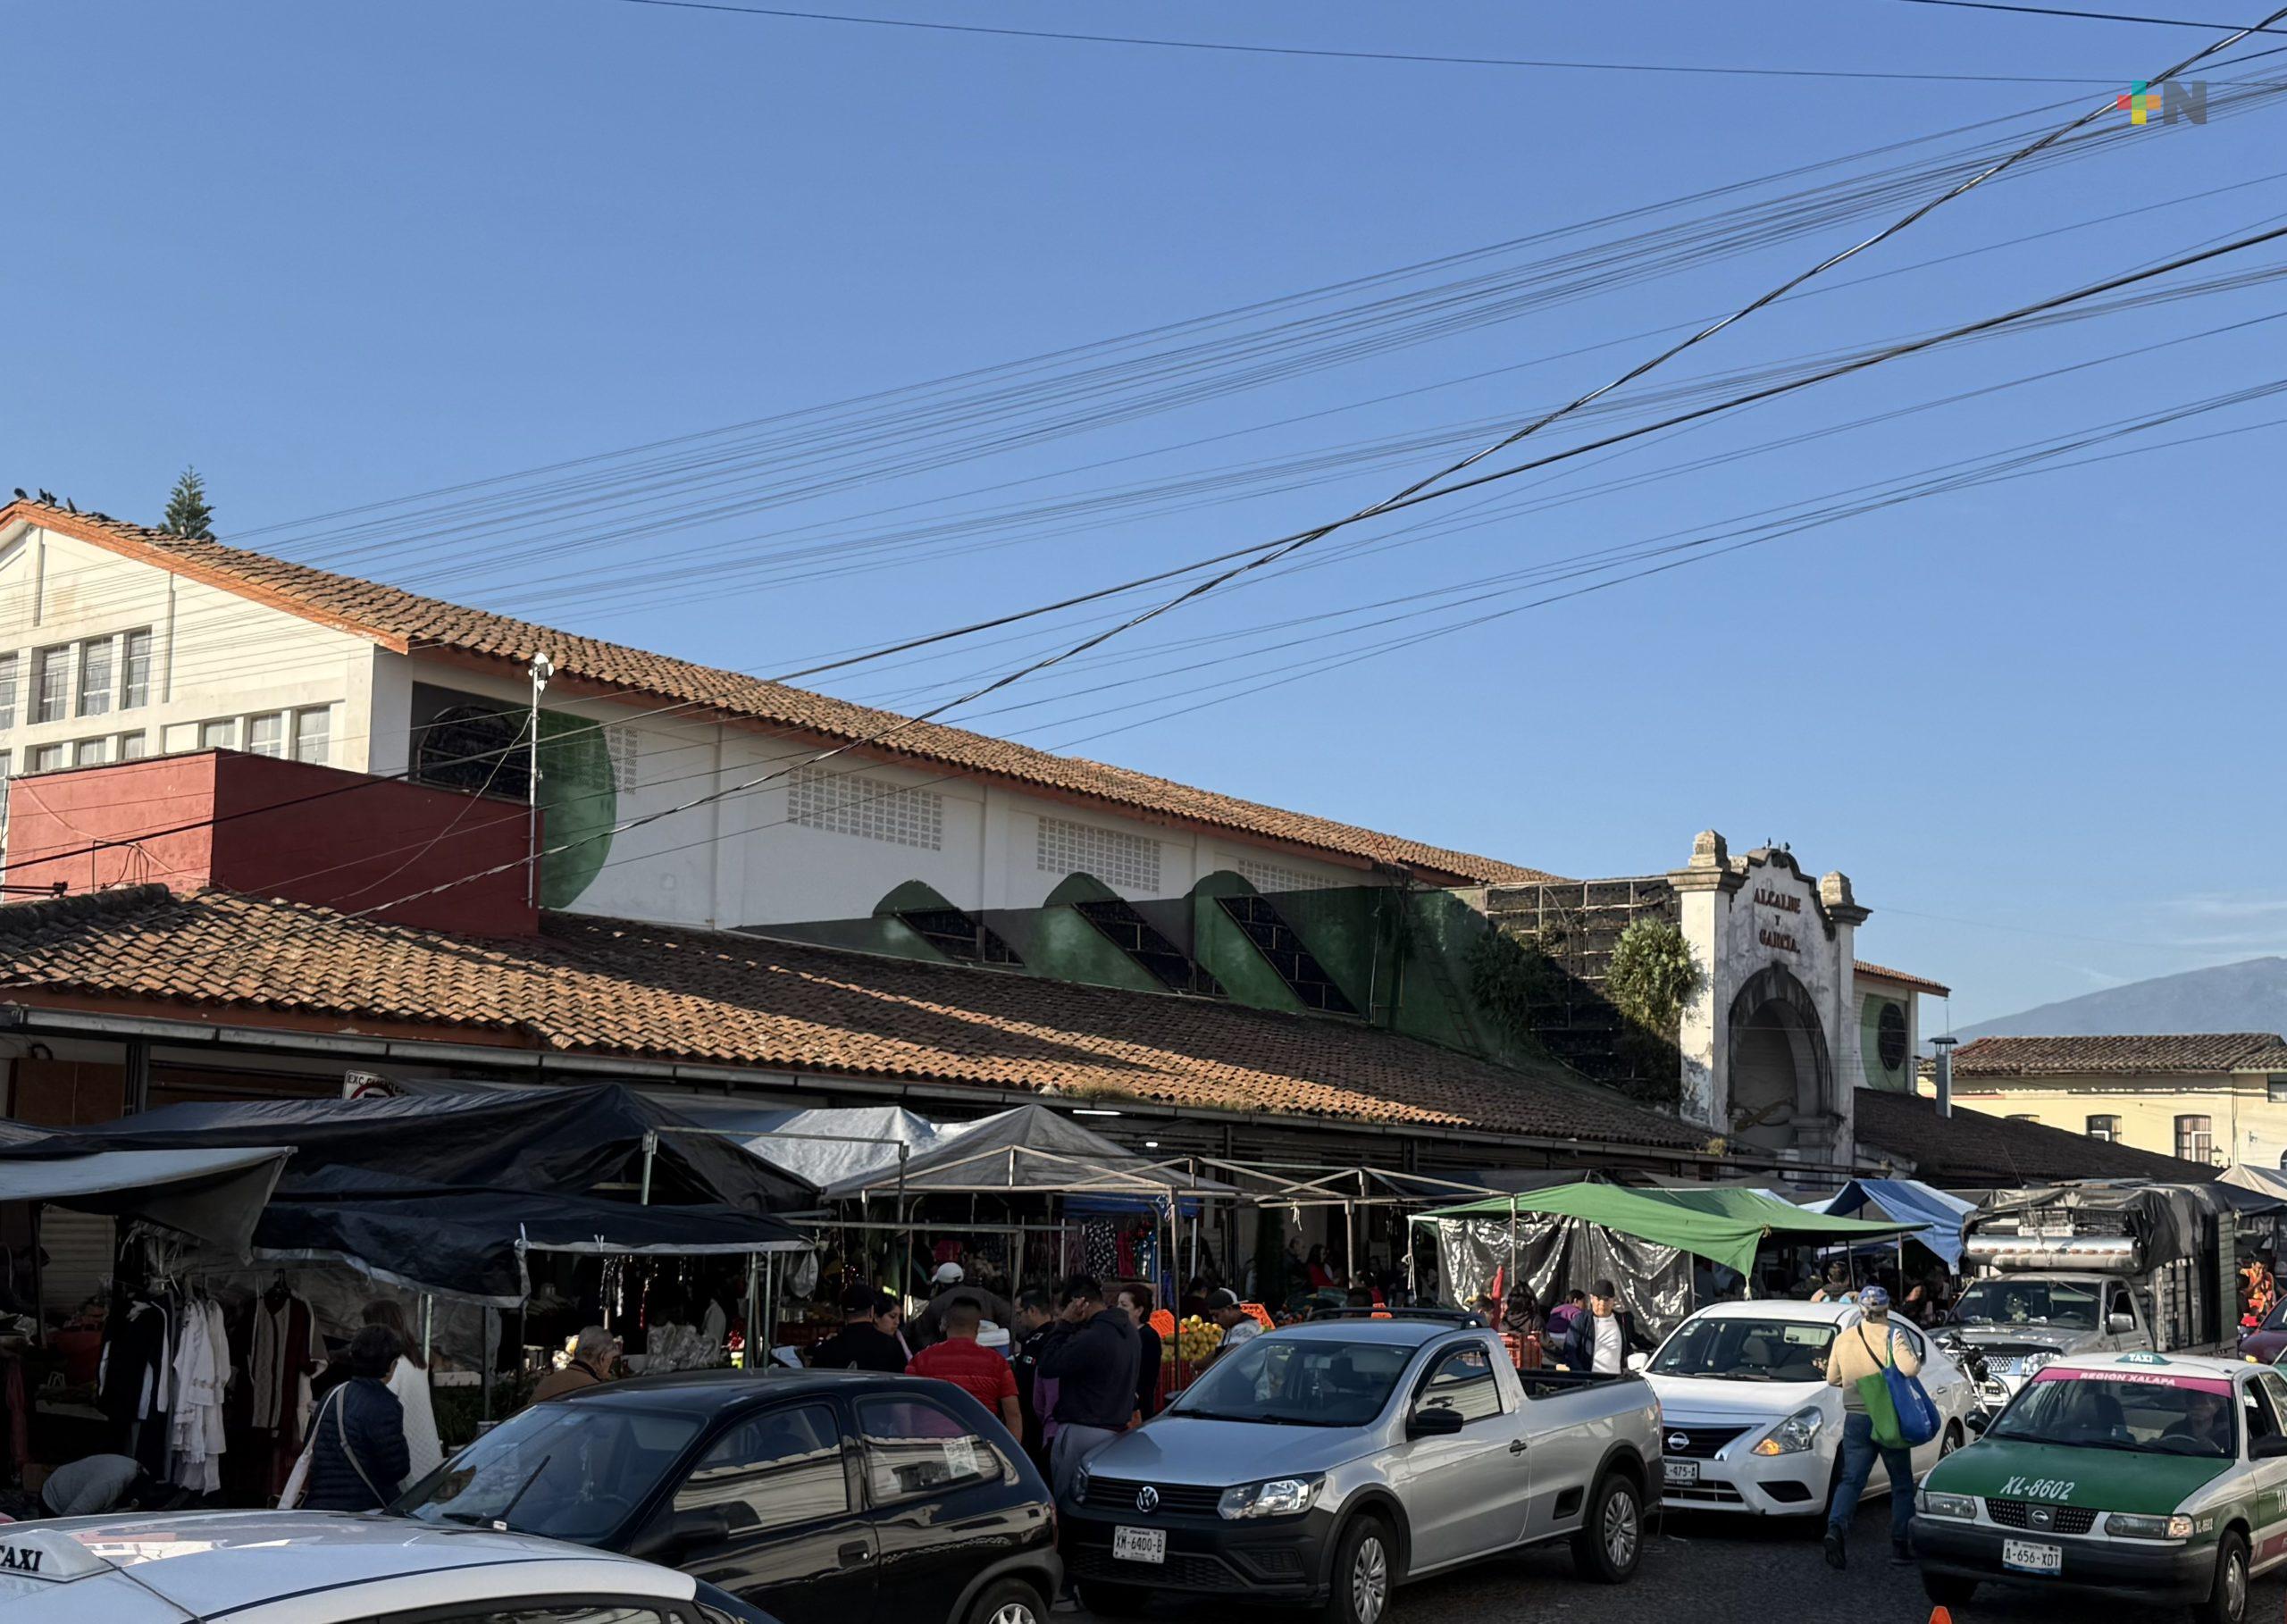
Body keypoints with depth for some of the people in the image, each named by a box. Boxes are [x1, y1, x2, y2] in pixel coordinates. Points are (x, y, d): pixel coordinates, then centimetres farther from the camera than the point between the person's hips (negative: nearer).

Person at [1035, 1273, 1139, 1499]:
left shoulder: (1092, 1338, -21)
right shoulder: (1127, 1329, 9)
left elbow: (1048, 1365, -18)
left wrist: (1064, 1324, -13)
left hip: (1083, 1432, -9)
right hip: (1116, 1428, 9)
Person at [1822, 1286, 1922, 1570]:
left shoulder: (1842, 1339, 4)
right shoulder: (1891, 1336, -9)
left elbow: (1832, 1379, 12)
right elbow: (1909, 1368, -25)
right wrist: (1917, 1362, -3)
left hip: (1855, 1420, 3)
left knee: (1851, 1480, 2)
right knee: (1901, 1483, 10)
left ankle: (1835, 1527, -23)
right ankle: (1900, 1547, 8)